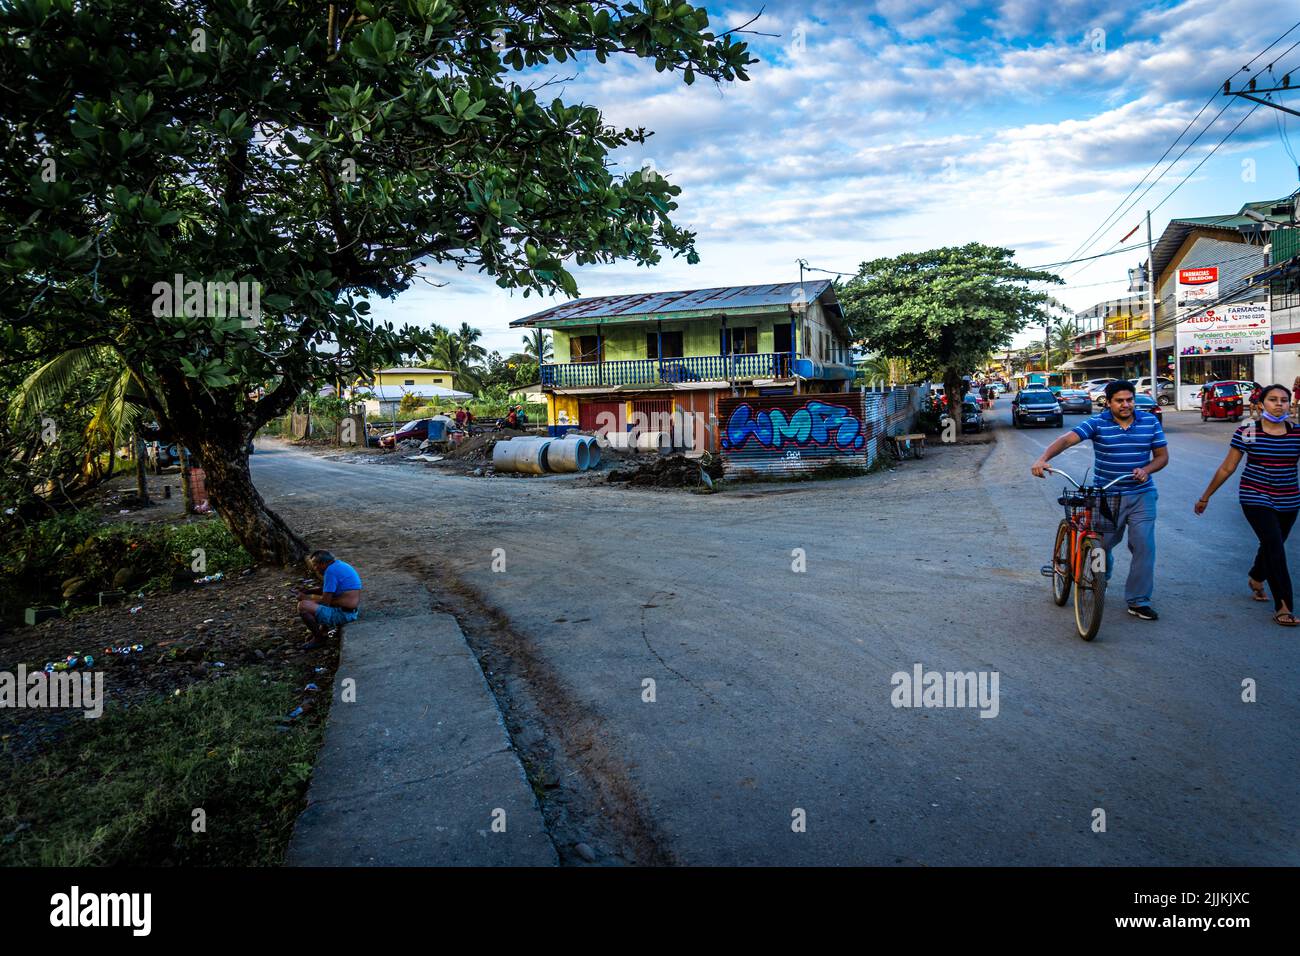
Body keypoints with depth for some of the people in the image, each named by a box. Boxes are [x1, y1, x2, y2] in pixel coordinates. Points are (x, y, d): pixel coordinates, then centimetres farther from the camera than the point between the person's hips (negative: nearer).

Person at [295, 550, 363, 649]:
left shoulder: (331, 571, -18)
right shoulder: (339, 564, 11)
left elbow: (325, 601, -17)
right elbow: (327, 590, 21)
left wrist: (306, 597, -3)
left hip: (344, 614, -11)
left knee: (302, 606, -14)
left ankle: (320, 637, 3)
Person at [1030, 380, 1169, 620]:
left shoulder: (1150, 422, 3)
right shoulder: (1097, 423, -7)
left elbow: (1162, 455, 8)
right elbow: (1067, 439, -21)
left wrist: (1146, 470, -14)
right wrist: (1043, 459, -38)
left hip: (1141, 495, 2)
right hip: (1106, 496, -1)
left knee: (1144, 546, -5)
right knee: (1101, 544, 7)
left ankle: (1138, 601, 5)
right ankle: (1101, 580, 40)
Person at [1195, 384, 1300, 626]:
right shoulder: (1247, 433, -8)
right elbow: (1227, 468, -1)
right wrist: (1205, 497, 3)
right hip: (1256, 499, -4)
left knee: (1272, 545, 19)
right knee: (1275, 547, -13)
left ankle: (1255, 578, 49)